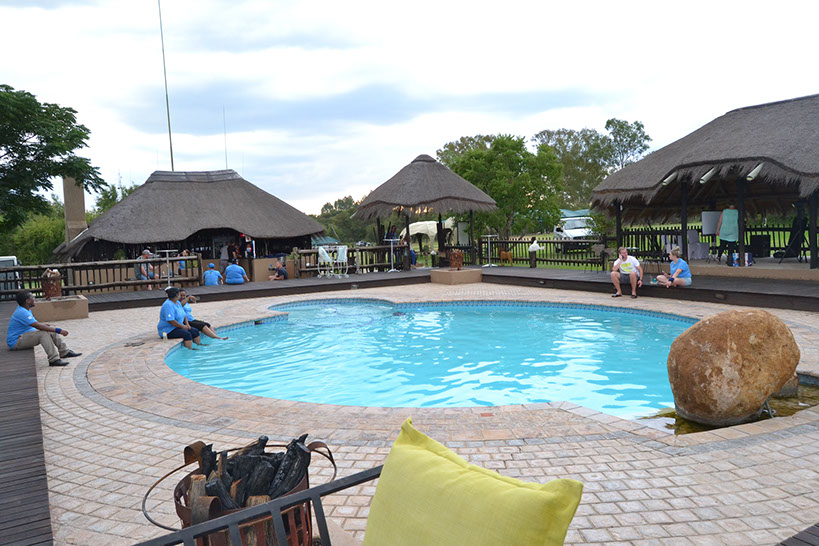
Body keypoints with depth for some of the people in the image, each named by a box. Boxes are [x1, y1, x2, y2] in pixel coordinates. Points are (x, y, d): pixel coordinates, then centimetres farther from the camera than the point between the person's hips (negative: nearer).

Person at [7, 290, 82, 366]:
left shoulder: (26, 310, 9)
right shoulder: (22, 312, -24)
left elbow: (36, 324, 18)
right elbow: (38, 326, -31)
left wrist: (49, 325, 0)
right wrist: (58, 330, -30)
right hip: (15, 342, -10)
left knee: (51, 331, 2)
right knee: (43, 333, -29)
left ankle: (64, 352, 6)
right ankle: (54, 360, -33)